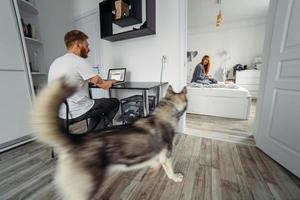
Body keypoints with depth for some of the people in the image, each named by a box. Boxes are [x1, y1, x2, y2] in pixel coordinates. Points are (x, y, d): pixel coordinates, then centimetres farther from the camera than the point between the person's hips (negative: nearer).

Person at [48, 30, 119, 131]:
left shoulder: (55, 62, 10)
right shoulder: (80, 61, -16)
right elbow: (104, 85, -16)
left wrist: (88, 81, 20)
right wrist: (111, 82, 6)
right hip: (76, 112, -9)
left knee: (99, 106, 28)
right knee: (114, 102, 7)